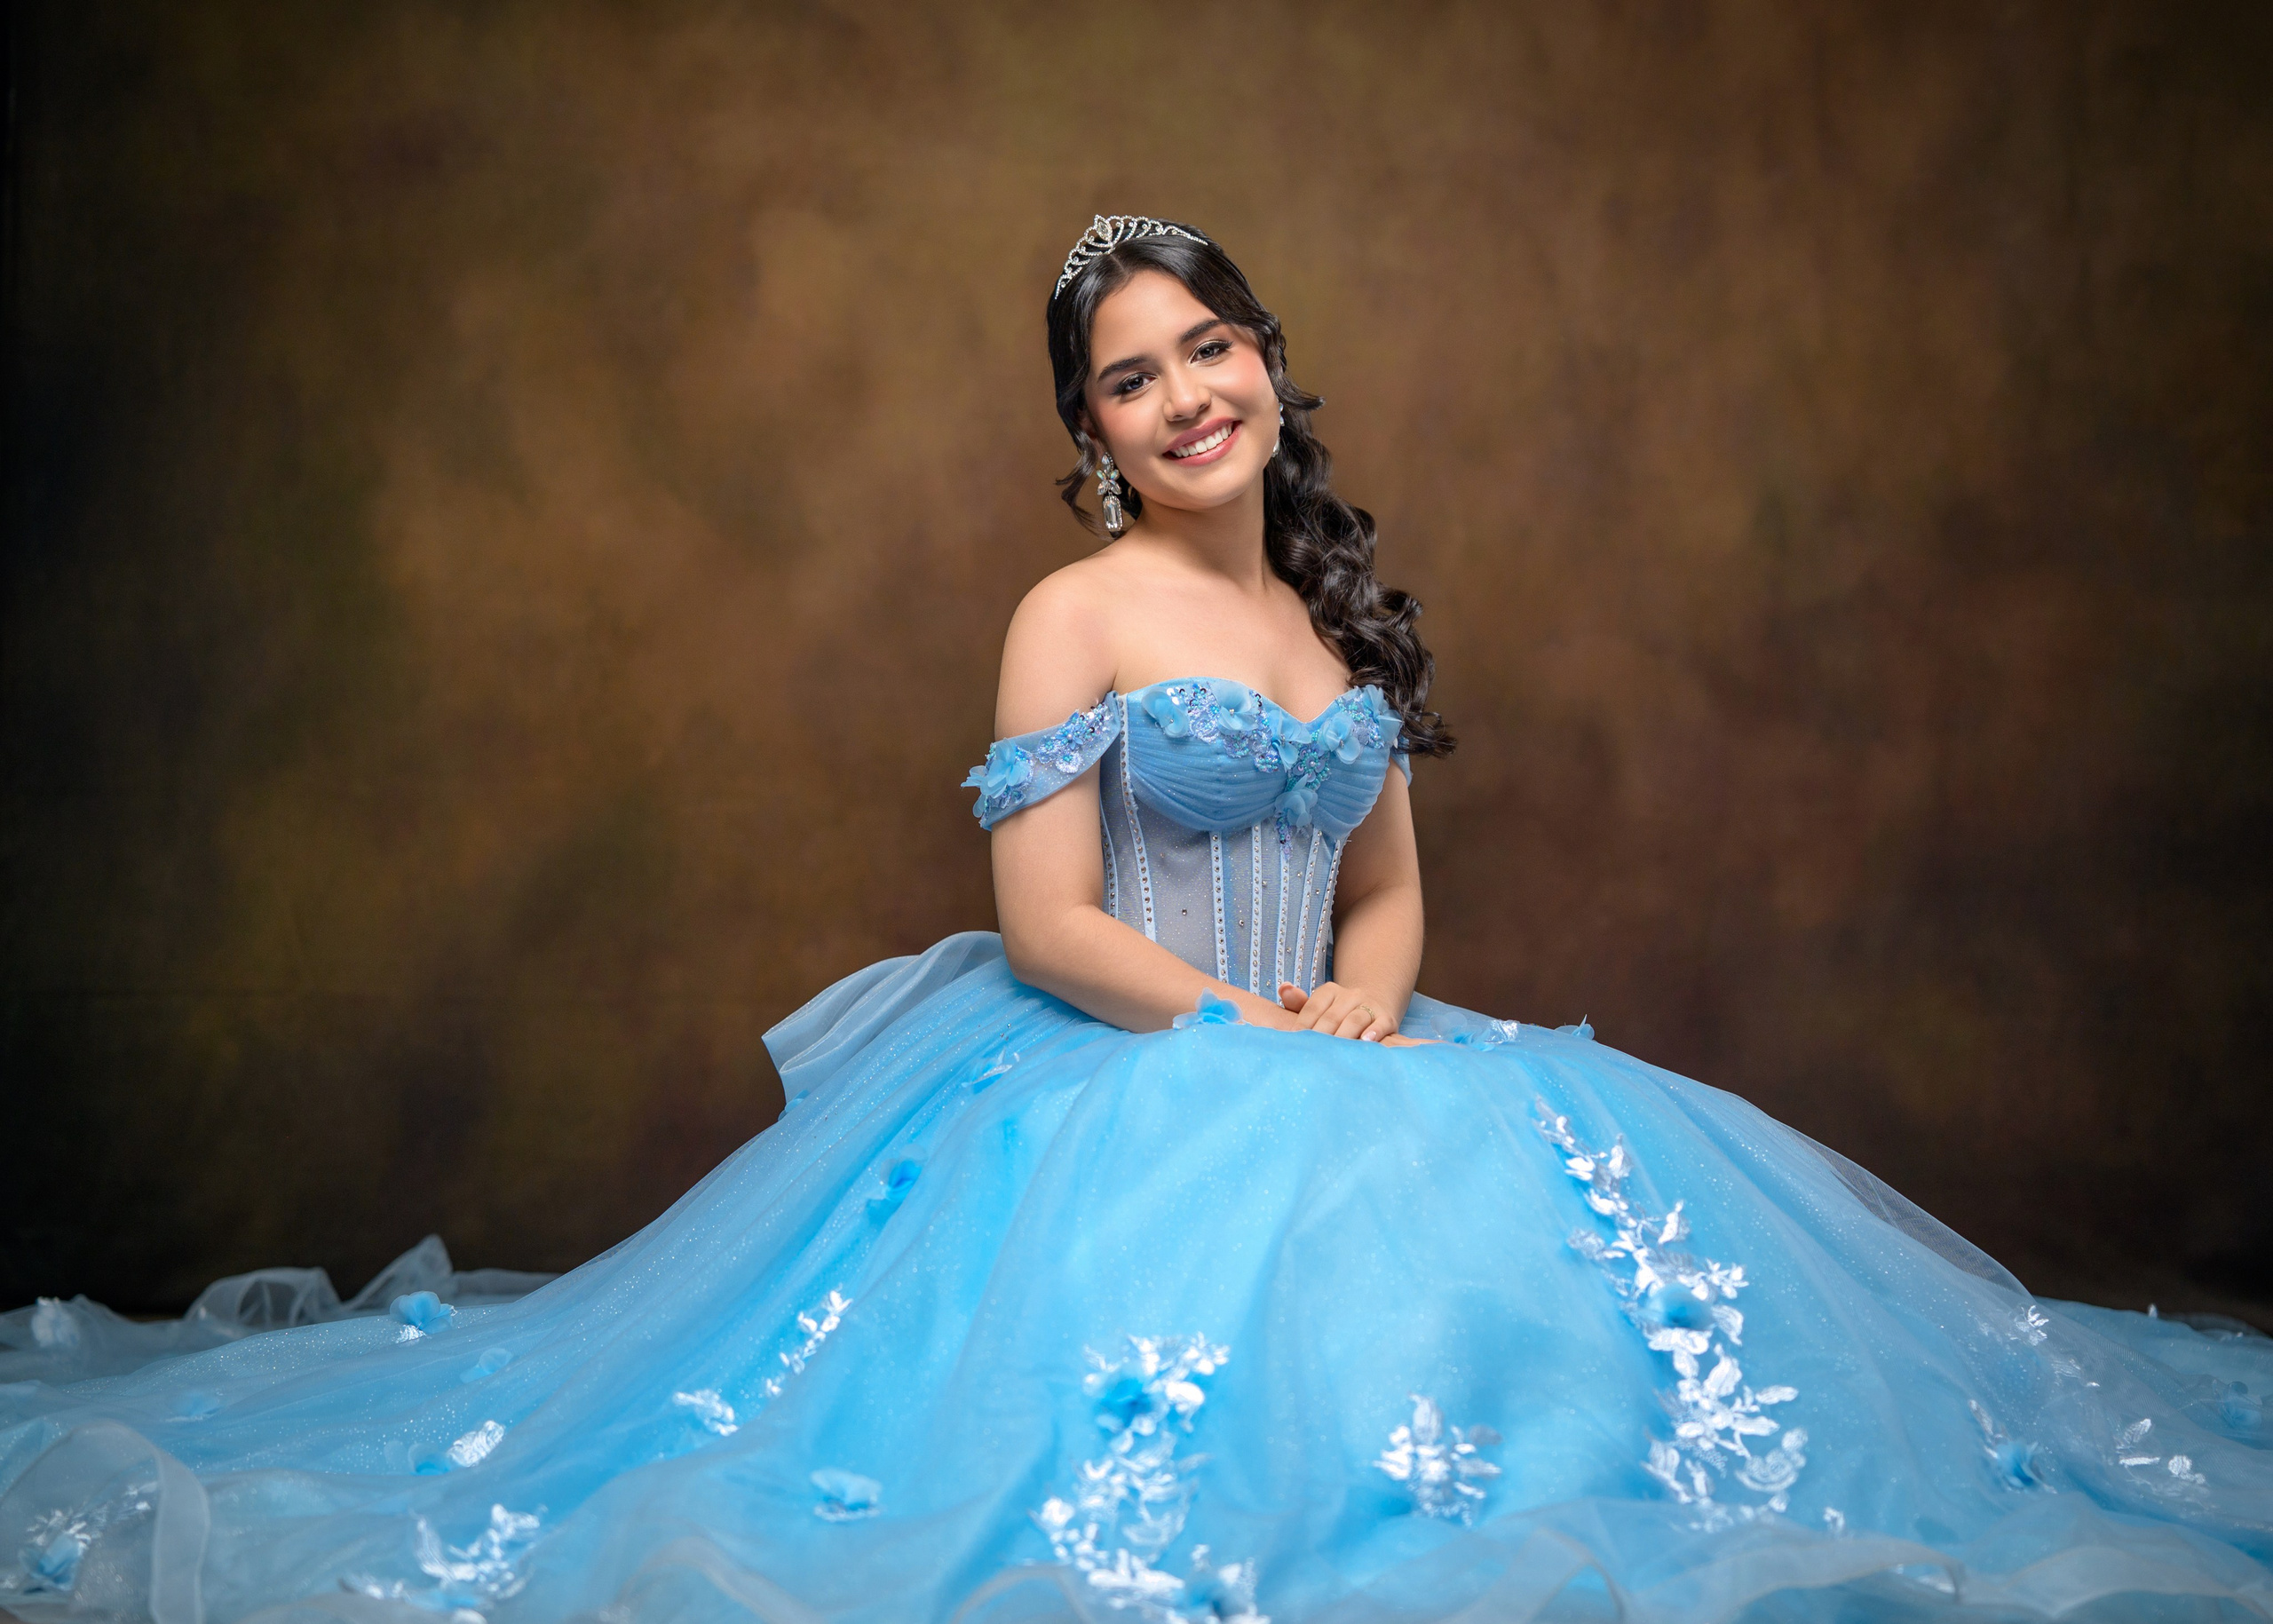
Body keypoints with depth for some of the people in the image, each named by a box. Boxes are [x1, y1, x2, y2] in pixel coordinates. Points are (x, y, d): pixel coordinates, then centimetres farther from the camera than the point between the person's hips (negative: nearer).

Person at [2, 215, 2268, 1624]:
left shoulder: (1339, 615, 13)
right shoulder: (1076, 618, -4)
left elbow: (1388, 888, 14)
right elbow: (1049, 926, -10)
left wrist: (1359, 1021, -7)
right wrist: (1253, 1038, -15)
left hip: (1332, 1065, 6)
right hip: (1113, 1086, -6)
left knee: (1559, 1242, -14)